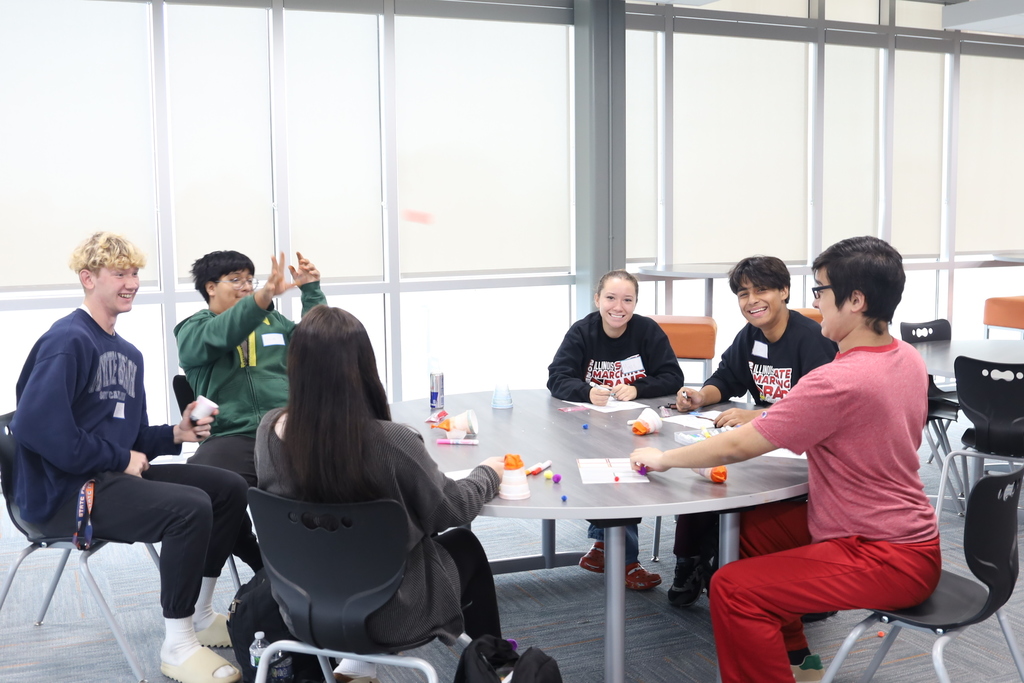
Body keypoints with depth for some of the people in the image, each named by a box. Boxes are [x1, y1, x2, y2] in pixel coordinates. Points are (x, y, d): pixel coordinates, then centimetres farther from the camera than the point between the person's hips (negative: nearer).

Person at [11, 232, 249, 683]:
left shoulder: (128, 354, 15)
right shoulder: (67, 341, -14)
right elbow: (35, 426, -27)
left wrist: (176, 434, -1)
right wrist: (120, 458, -19)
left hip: (115, 475, 10)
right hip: (62, 493, -10)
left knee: (229, 487, 3)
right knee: (190, 507, -28)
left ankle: (200, 616, 15)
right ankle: (178, 646, -13)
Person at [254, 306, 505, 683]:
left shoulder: (269, 429, -16)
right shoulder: (390, 441, -30)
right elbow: (452, 509, -12)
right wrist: (488, 473, 7)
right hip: (390, 612, -4)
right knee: (465, 545, 25)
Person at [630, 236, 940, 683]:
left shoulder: (841, 381, -27)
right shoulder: (908, 358, 1)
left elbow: (737, 447, -21)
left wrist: (662, 459, -6)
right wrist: (766, 419, 5)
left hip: (888, 560, -10)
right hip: (903, 529, 10)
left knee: (733, 589, -17)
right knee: (749, 526, 18)